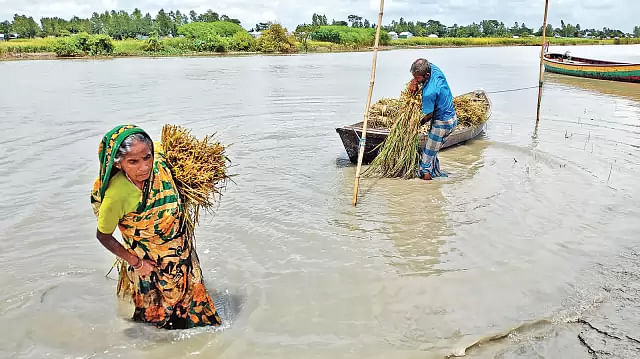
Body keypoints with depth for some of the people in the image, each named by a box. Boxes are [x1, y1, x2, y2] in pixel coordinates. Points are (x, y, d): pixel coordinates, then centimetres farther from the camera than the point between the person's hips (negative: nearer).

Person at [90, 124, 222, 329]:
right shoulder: (117, 195, -35)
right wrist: (135, 262, -11)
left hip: (182, 248, 5)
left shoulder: (159, 159, -24)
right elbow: (103, 236, -16)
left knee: (191, 293, 29)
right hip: (149, 262, -5)